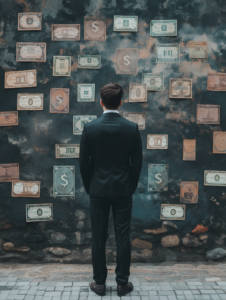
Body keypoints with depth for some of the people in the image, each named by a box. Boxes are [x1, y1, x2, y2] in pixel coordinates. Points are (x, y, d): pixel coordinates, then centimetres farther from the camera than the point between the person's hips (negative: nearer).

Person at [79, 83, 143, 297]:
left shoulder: (90, 128, -8)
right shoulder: (132, 128, -7)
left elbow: (84, 163, -3)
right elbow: (137, 162, -3)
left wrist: (89, 188, 11)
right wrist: (131, 187, 11)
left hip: (98, 190, 0)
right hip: (123, 190, 0)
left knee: (98, 238, 10)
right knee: (123, 238, 9)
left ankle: (99, 283, 22)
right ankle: (122, 283, 20)